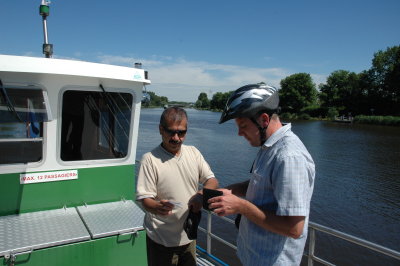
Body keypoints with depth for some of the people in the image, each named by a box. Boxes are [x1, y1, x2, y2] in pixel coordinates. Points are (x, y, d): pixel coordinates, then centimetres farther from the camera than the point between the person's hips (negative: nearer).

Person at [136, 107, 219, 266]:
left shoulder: (193, 153, 1)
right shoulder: (150, 159, -13)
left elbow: (212, 181, 1)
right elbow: (145, 200, -15)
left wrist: (201, 195, -20)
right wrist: (157, 207, -37)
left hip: (189, 236, 5)